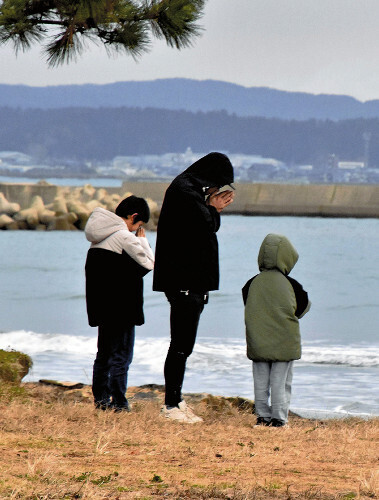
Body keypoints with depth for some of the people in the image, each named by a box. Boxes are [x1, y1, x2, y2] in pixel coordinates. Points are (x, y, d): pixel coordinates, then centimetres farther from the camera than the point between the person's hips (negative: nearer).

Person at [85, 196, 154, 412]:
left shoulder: (98, 238, 9)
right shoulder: (124, 237, -16)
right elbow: (149, 263, -10)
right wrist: (143, 240, 2)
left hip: (101, 306, 8)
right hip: (121, 308, -8)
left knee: (104, 353, 17)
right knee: (121, 355, -3)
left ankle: (101, 398, 21)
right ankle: (118, 402, -3)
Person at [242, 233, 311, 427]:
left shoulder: (252, 284, -2)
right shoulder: (290, 284, -10)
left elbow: (248, 308, 9)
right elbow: (302, 309, 2)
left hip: (258, 343, 3)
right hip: (284, 342, -3)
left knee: (260, 380, 11)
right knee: (281, 381, 3)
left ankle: (262, 416, 14)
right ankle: (278, 417, 3)